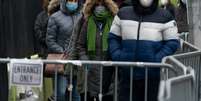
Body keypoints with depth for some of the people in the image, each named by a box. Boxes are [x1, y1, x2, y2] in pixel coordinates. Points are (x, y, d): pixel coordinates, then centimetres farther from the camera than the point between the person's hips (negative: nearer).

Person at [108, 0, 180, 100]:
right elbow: (113, 37, 15)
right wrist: (117, 56, -3)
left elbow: (172, 43, -2)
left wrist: (157, 60, -16)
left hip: (153, 76, -2)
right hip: (127, 74, 2)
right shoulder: (123, 14, 9)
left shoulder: (165, 17, 0)